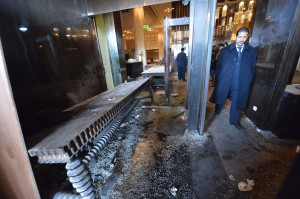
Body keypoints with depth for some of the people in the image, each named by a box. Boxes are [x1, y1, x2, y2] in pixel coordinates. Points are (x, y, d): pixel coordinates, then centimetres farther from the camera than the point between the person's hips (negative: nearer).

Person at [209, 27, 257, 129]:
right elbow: (218, 65, 2)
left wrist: (249, 81, 3)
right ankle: (216, 112, 39)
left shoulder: (252, 51, 6)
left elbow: (253, 68, 9)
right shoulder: (225, 50, 1)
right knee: (220, 99, 13)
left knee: (237, 103, 13)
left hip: (241, 83, 2)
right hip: (225, 82, -2)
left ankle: (234, 120, 30)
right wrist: (219, 78, -3)